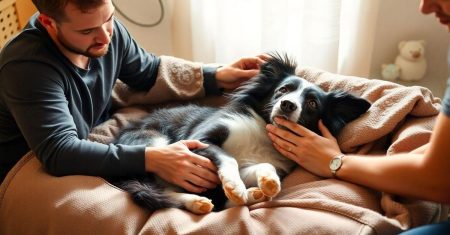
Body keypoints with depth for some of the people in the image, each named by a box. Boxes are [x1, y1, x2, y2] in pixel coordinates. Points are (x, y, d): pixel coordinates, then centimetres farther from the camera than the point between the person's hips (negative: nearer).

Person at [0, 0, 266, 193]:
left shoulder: (107, 30, -11)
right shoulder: (26, 65, -29)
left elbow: (151, 72, 4)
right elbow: (59, 153, -36)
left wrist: (217, 76, -9)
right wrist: (151, 159, -45)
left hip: (94, 149, 6)